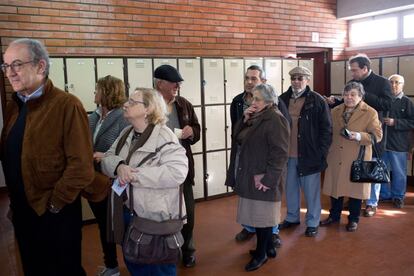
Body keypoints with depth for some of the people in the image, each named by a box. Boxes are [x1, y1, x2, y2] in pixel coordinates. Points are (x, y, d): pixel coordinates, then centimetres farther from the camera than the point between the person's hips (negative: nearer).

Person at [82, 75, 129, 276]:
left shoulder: (123, 119, -14)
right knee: (103, 226, 20)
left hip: (114, 185, -7)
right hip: (94, 183, 7)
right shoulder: (92, 118, 7)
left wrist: (107, 157, -27)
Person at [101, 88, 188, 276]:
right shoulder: (126, 134, 7)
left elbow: (177, 172, -32)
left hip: (156, 219, -7)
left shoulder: (164, 137, -19)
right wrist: (119, 165, -21)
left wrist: (135, 175, -28)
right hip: (127, 213, 8)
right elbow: (107, 159, 3)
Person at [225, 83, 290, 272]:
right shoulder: (254, 118, 12)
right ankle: (268, 247, 32)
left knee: (261, 215, 4)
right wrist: (244, 120, -3)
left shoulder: (275, 120, -15)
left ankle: (262, 253, 20)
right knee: (257, 213, 16)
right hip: (249, 176, 9)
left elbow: (279, 153, -20)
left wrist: (268, 178, -22)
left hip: (262, 178, -8)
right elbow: (237, 138, 11)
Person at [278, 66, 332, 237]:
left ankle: (312, 222, 25)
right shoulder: (283, 99, 4)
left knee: (311, 191, 8)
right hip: (287, 154, 4)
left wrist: (321, 152, -10)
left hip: (309, 155, -4)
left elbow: (326, 129, -6)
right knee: (290, 188, 18)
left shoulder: (317, 101, -7)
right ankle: (292, 217, 36)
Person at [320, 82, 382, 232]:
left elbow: (377, 135, -9)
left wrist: (359, 136, -24)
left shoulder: (370, 113, -5)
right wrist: (327, 151, 7)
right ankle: (334, 215, 29)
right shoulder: (335, 111, 8)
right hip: (336, 158, 4)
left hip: (357, 159, -4)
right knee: (335, 186, 12)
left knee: (355, 189, 6)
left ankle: (353, 219, 24)